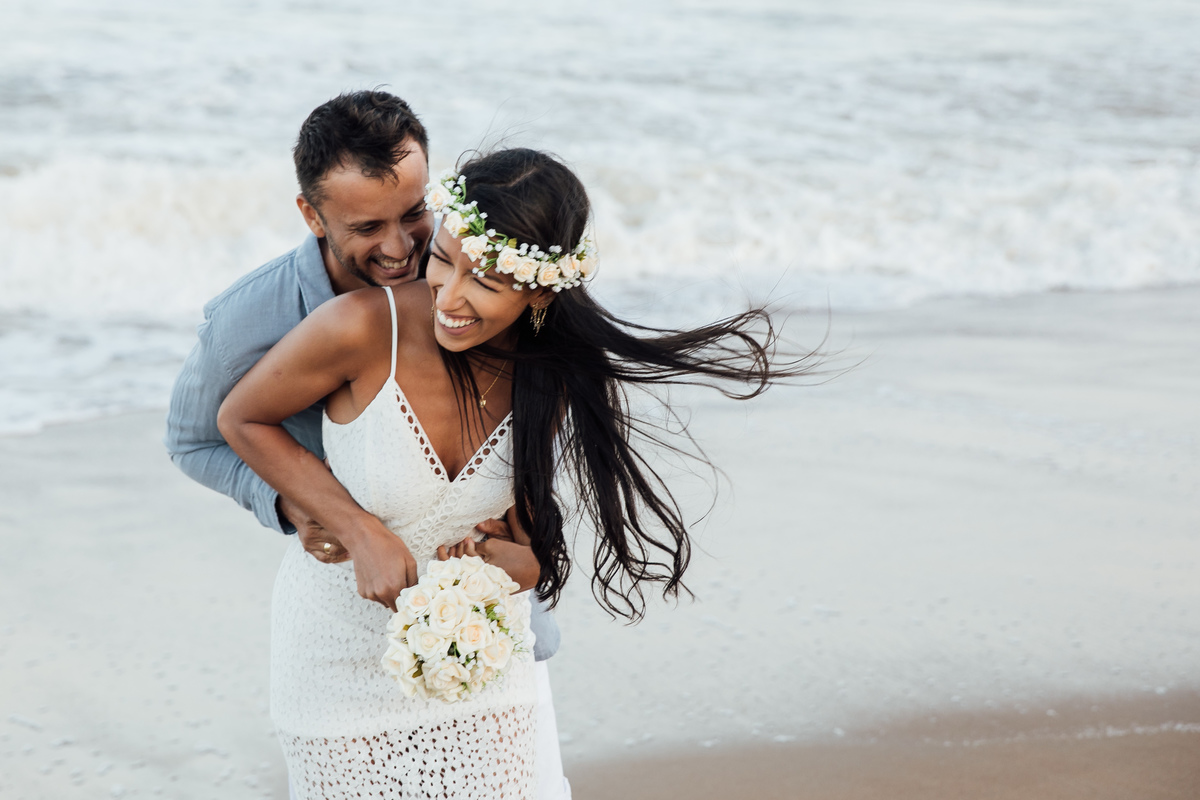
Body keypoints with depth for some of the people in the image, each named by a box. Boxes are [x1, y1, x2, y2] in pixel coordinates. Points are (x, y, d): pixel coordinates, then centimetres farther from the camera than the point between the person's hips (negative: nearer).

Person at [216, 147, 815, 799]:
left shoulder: (550, 371, -12)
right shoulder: (365, 328, -26)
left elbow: (526, 541, -1)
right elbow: (242, 420, -11)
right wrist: (363, 534, -20)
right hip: (339, 652, -3)